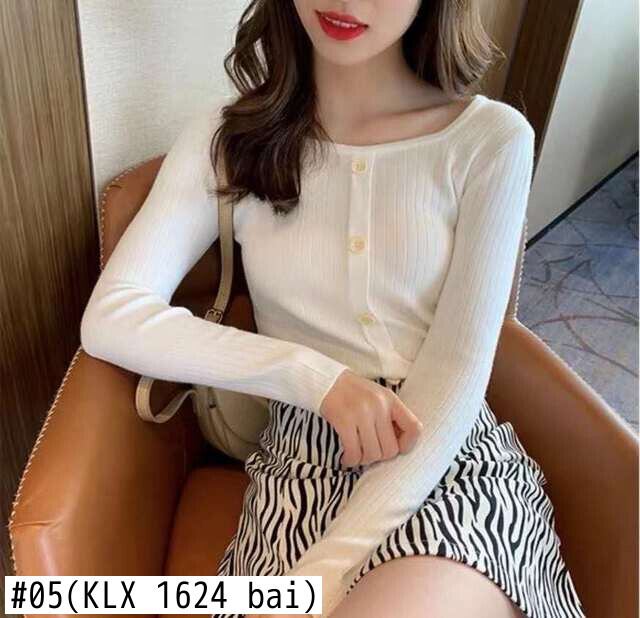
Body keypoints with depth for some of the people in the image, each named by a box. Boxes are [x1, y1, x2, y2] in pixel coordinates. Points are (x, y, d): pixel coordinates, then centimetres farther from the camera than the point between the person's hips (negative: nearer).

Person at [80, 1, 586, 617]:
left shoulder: (492, 139, -3)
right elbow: (109, 319, -5)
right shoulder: (225, 138, 2)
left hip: (459, 462, 0)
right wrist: (314, 375, -16)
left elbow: (457, 372, -8)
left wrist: (332, 568, -18)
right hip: (304, 470, 2)